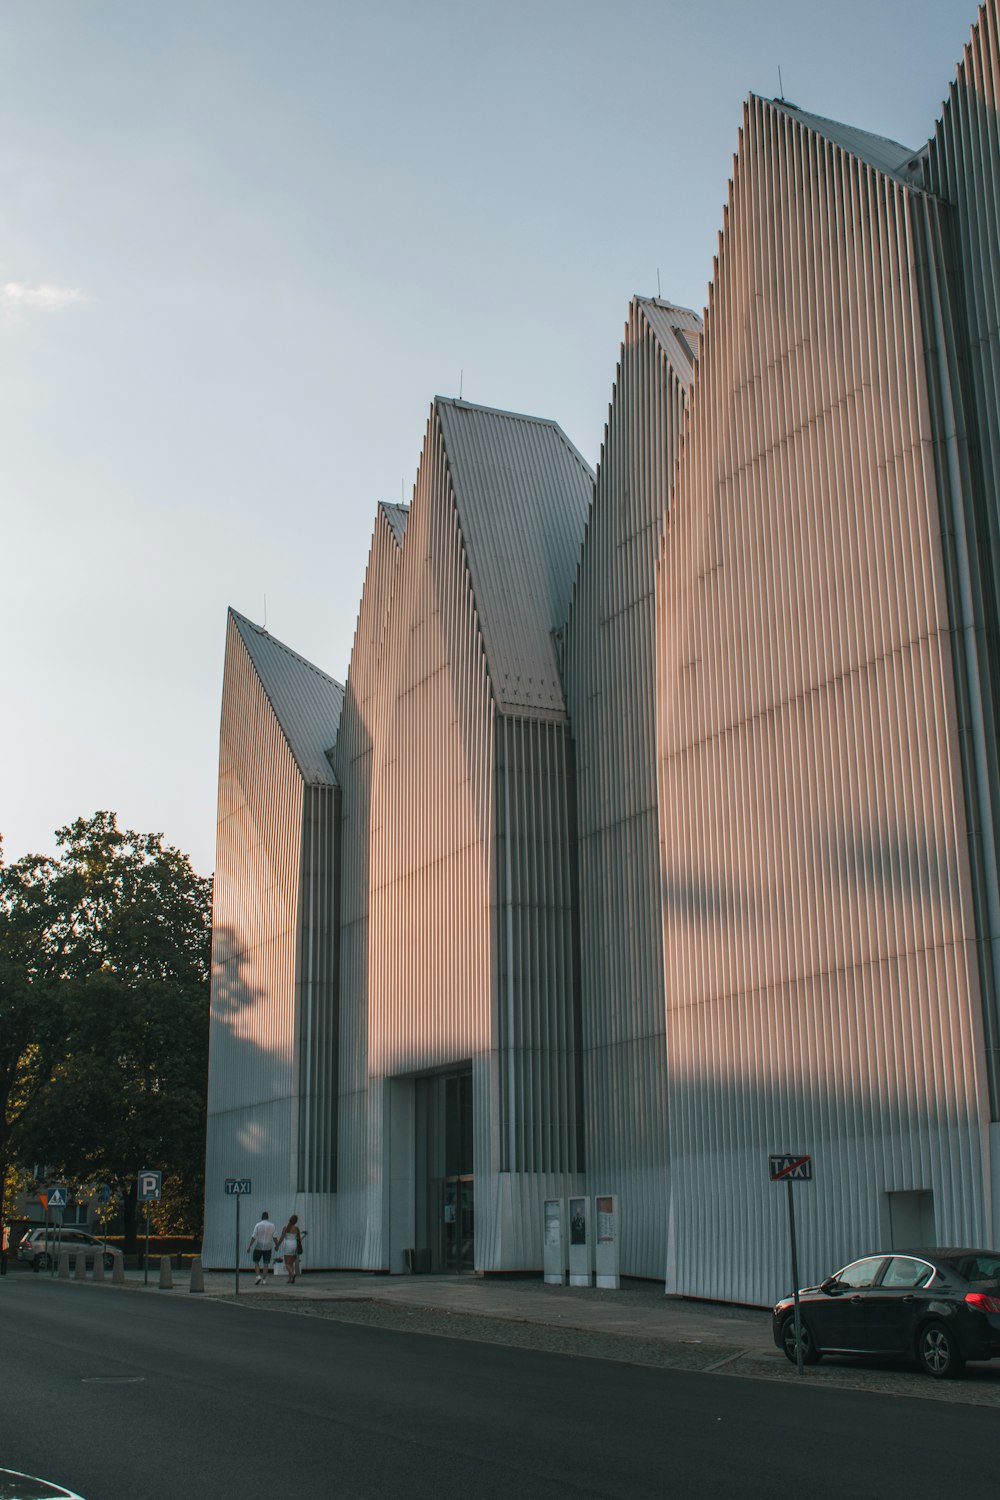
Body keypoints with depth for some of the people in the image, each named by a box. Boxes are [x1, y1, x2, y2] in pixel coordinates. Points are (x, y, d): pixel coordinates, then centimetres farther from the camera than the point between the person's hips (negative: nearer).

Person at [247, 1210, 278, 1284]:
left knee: (256, 1262, 11)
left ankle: (258, 1276, -6)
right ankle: (263, 1279, 7)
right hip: (268, 1247, 2)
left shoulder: (258, 1225, -7)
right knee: (266, 1263, 7)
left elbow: (253, 1237, -9)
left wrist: (249, 1246, -3)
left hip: (259, 1247, -2)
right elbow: (274, 1237, 1)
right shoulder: (272, 1226, -1)